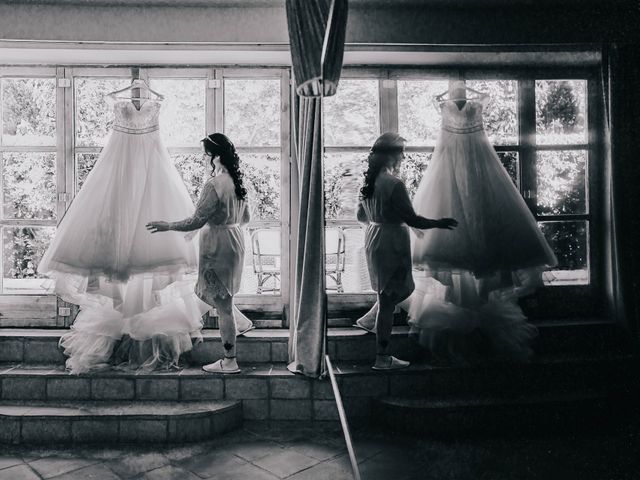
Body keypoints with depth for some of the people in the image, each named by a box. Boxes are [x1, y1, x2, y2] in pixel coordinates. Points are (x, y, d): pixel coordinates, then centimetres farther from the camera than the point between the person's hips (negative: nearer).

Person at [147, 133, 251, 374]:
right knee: (223, 302, 20)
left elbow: (196, 221, -21)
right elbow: (245, 217, 16)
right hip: (234, 240, 9)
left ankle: (230, 361, 10)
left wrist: (167, 226, -10)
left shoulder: (214, 184, -20)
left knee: (223, 305, 0)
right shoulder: (236, 181, 7)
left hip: (218, 247, -9)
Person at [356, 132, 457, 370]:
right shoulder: (394, 184, -19)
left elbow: (361, 216, 14)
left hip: (373, 238, 8)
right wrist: (439, 223, -5)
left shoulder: (368, 181, 6)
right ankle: (382, 358, 12)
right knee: (388, 300, 2)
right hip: (391, 243, -8)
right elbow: (412, 219, -18)